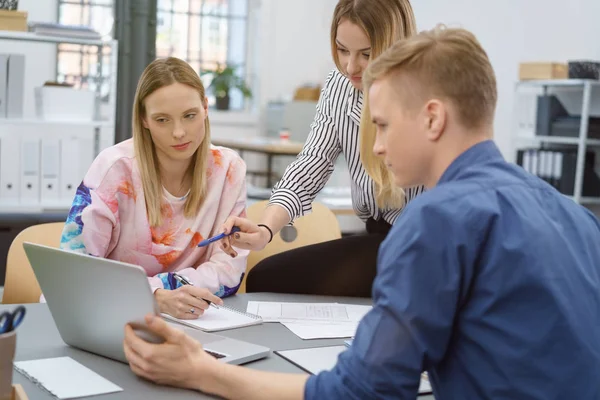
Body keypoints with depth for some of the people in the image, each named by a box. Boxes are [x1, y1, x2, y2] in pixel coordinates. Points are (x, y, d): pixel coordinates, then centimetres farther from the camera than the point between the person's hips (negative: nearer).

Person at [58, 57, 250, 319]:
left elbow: (229, 268, -4)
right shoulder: (116, 167, -14)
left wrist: (174, 289, -21)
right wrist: (156, 296, -31)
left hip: (183, 319, 1)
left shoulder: (228, 168, -6)